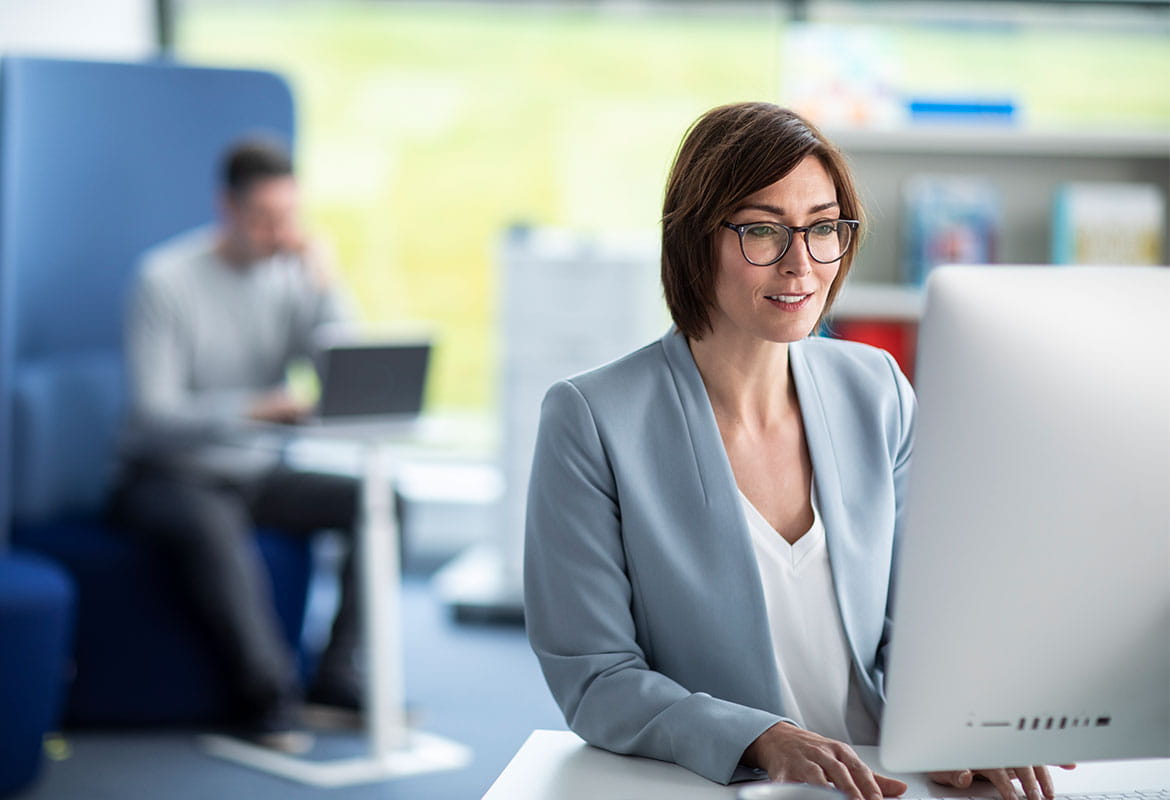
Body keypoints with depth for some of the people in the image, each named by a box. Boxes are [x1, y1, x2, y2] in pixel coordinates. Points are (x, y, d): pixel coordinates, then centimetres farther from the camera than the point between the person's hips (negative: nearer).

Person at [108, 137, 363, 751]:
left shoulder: (291, 274, 2)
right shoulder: (168, 279, -13)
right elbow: (154, 414, -21)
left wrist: (324, 283, -15)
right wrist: (253, 408, -36)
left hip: (254, 471, 6)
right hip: (168, 474, -6)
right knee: (210, 525, -39)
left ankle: (339, 673, -12)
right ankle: (268, 695, -32)